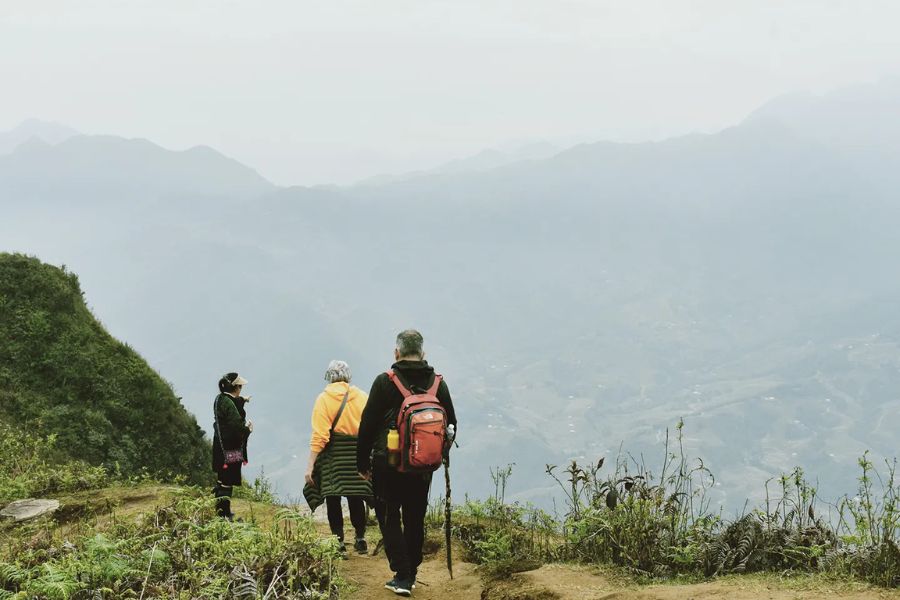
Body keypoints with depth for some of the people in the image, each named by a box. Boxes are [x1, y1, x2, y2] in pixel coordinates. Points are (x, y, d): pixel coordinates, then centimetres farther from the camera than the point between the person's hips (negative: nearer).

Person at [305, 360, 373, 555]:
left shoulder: (324, 398, -4)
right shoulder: (362, 397, 3)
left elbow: (319, 436, -11)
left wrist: (310, 466, -10)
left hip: (332, 453, -3)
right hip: (358, 452, 3)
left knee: (333, 498, 4)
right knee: (356, 498, 13)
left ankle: (339, 542, 2)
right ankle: (360, 539, 19)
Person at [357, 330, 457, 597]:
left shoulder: (385, 382, -10)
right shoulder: (438, 383, 1)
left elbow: (367, 424, -8)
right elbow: (451, 424, 9)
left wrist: (362, 462, 2)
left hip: (387, 463, -4)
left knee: (389, 518, 6)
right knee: (415, 519, 16)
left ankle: (402, 576, -3)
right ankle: (411, 573, 23)